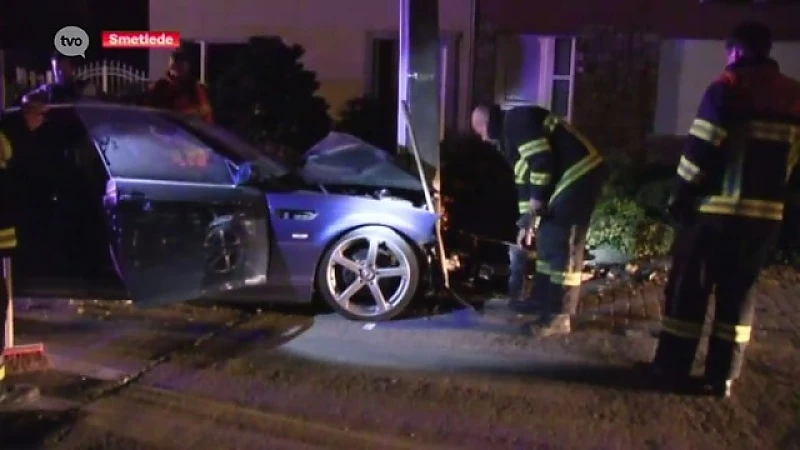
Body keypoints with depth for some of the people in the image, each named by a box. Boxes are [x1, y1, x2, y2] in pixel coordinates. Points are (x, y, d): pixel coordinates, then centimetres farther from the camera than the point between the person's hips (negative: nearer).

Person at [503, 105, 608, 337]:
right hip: (573, 176, 10)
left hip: (580, 174, -10)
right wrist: (527, 221, 28)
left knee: (563, 245, -7)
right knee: (547, 239, 16)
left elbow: (542, 160, -19)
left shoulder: (515, 121, -9)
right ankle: (541, 300, 26)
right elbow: (525, 176, 26)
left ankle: (559, 316, -2)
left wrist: (535, 204, -12)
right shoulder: (512, 132, 22)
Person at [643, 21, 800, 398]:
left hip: (717, 208, -5)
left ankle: (672, 368, 8)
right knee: (738, 291, 12)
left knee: (689, 287, 4)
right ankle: (722, 376, 14)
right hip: (767, 214, 6)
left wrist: (680, 198, -5)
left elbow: (701, 150, -12)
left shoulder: (727, 88, -6)